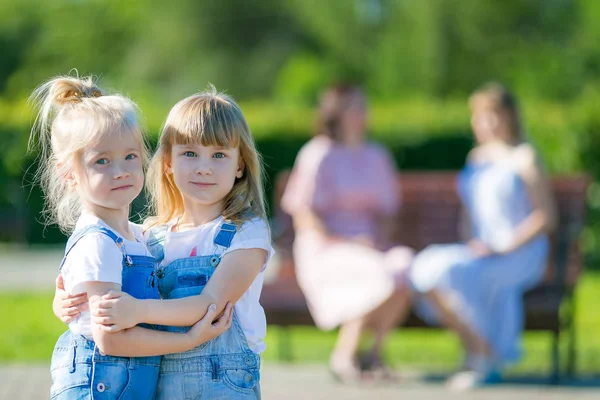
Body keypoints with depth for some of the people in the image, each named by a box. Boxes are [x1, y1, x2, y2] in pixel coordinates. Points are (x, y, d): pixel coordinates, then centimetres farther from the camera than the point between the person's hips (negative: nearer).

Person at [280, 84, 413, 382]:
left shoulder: (376, 157, 16)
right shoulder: (318, 156, -2)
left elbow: (387, 209, 20)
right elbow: (303, 216, -5)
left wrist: (378, 235, -2)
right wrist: (341, 240, -16)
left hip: (368, 244, 6)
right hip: (324, 249, -5)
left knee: (409, 268, -28)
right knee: (383, 279, -34)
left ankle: (373, 354, -16)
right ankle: (343, 356, -17)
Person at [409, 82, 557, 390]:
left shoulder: (524, 157, -5)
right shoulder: (476, 157, 16)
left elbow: (546, 217, -9)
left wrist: (504, 249, -18)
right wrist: (472, 243, 1)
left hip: (521, 256, -6)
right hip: (481, 253, 6)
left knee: (450, 273, -32)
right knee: (422, 272, -22)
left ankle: (479, 354, -15)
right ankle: (476, 344, -15)